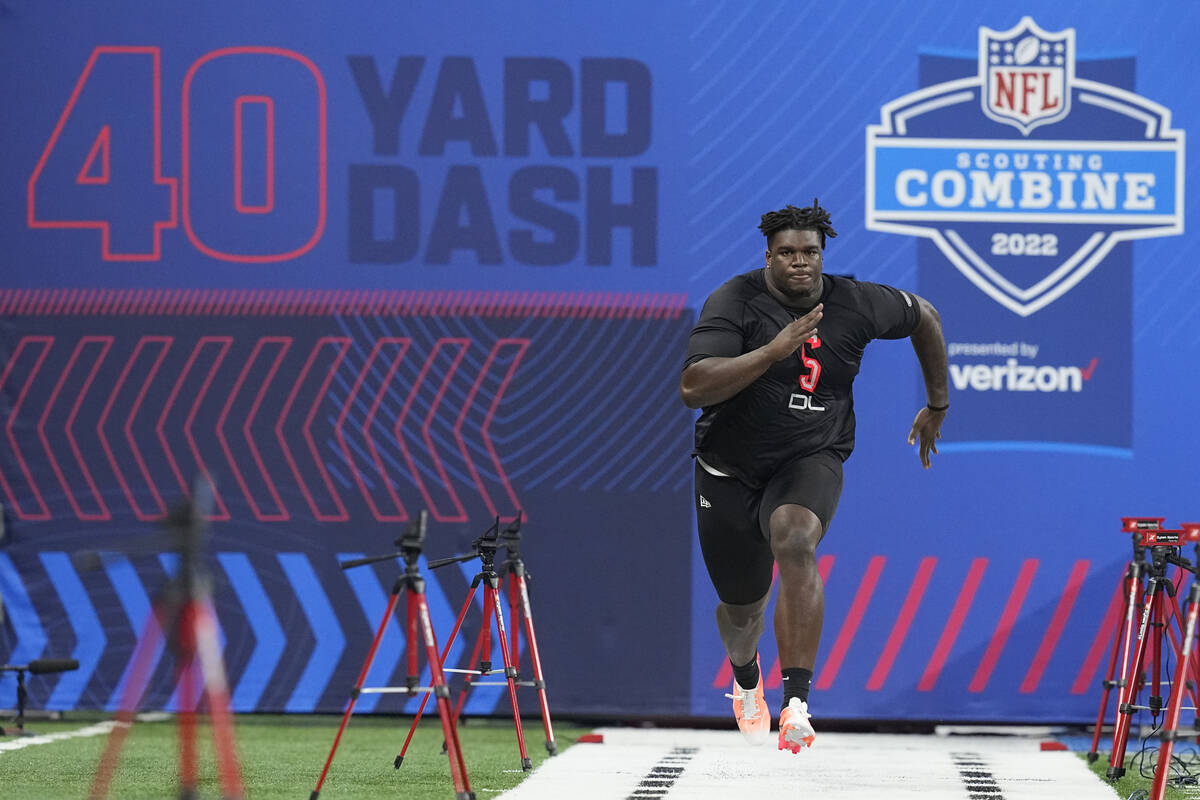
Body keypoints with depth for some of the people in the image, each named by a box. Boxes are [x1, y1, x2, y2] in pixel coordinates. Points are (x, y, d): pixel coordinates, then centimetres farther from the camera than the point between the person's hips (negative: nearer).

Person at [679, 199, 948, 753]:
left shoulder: (856, 304, -6)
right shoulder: (736, 301, -15)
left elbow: (925, 317, 15)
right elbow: (692, 388, -27)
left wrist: (938, 404, 23)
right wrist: (773, 351, -35)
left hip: (811, 459, 0)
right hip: (731, 469, 1)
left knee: (795, 540, -35)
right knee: (743, 607, 13)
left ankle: (796, 702, -39)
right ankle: (745, 679, 53)